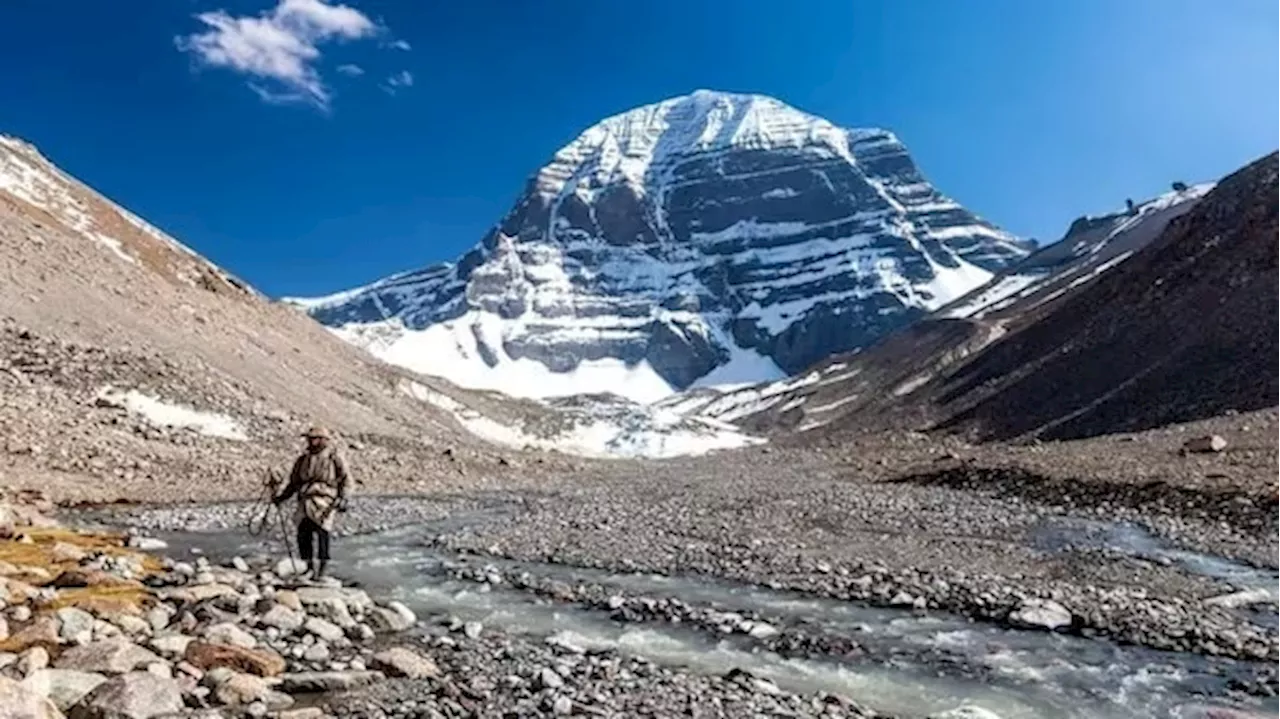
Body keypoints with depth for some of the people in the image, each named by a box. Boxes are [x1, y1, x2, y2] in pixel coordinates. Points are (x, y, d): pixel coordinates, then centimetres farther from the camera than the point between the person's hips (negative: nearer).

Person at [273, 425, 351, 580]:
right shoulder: (303, 460, 18)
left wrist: (342, 499, -7)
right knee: (303, 535, -5)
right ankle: (309, 567, 7)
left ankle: (321, 566, -10)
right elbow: (293, 482, 23)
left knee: (321, 532, -17)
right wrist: (282, 497, 13)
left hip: (325, 500, -4)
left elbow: (345, 481, 3)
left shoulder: (335, 458, 5)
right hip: (306, 501, 5)